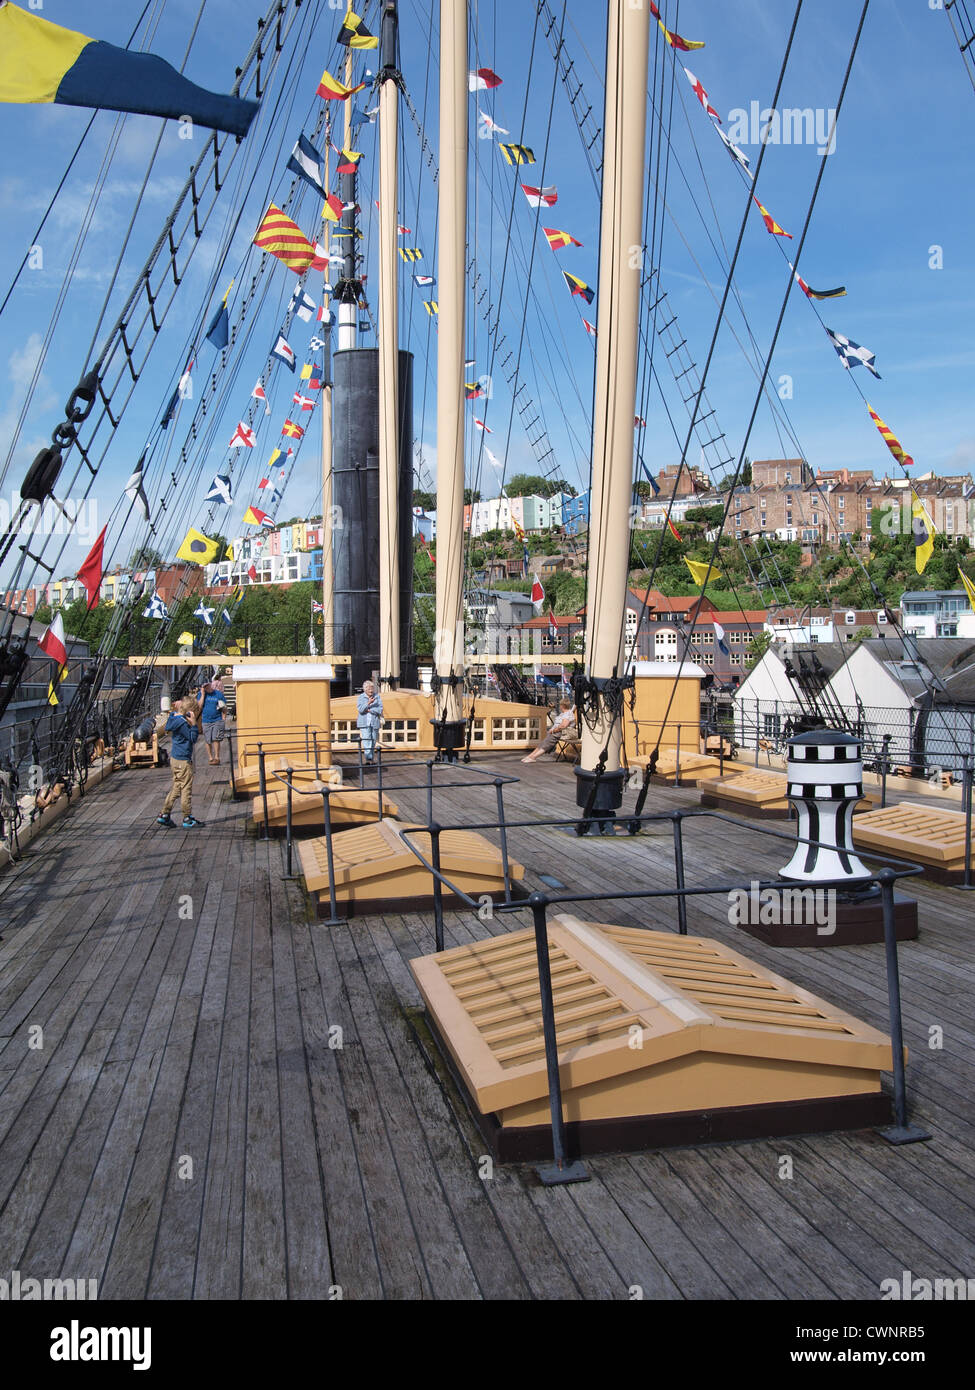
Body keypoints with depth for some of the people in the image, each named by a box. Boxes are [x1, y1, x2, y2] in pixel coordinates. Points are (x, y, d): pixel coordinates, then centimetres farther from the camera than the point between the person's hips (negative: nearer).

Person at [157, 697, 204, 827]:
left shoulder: (175, 718, 9)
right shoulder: (182, 723, -20)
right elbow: (193, 738, -17)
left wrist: (192, 722, 3)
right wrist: (194, 724, -21)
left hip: (175, 759, 10)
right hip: (183, 761, -10)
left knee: (176, 787, 17)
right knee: (186, 789, 0)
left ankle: (164, 816, 20)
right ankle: (188, 819, 8)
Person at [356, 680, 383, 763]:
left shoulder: (377, 696, 3)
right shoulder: (361, 697, 1)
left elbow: (380, 710, -3)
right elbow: (360, 710, -10)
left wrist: (369, 710, -13)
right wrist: (369, 703, -21)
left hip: (375, 722, 2)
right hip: (364, 723, -2)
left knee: (373, 742, 6)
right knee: (366, 741, -13)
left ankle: (371, 758, 18)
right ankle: (368, 759, -16)